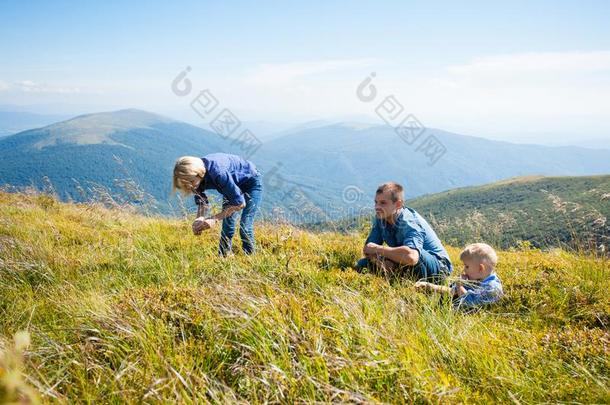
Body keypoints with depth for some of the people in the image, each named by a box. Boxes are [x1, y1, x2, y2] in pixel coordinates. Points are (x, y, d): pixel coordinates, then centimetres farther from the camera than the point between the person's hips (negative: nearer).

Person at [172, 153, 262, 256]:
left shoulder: (217, 172, -40)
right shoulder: (195, 175, -18)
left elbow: (239, 203, -35)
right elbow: (202, 201, -4)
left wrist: (215, 219, -35)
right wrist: (200, 218, -24)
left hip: (251, 183, -7)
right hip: (232, 185, 7)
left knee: (244, 228, -14)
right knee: (227, 227, 3)